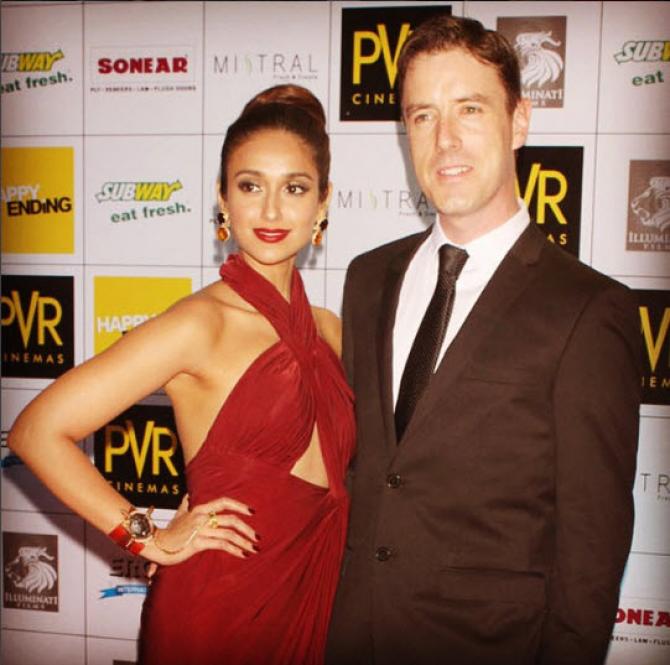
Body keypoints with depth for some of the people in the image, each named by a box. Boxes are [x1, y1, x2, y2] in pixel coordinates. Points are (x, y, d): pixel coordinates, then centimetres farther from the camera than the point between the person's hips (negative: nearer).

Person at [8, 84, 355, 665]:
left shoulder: (327, 330, 4)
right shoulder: (202, 322, -15)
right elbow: (38, 431, -17)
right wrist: (148, 538, -12)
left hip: (313, 599, 6)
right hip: (217, 610, -6)